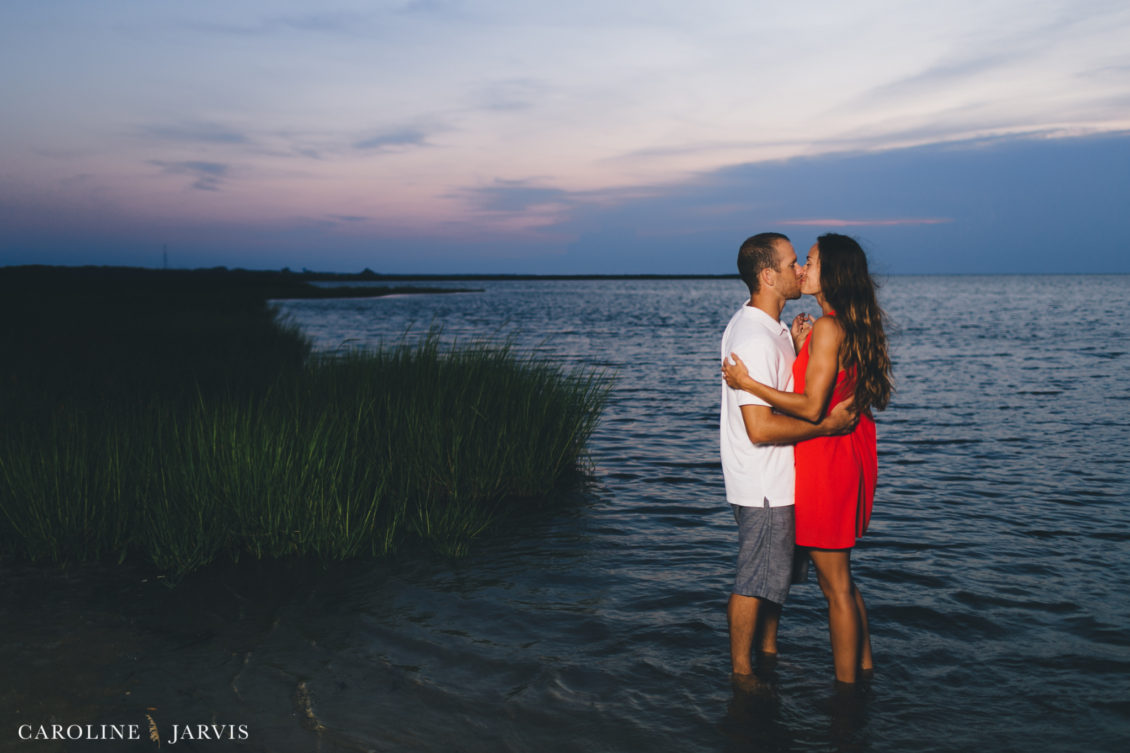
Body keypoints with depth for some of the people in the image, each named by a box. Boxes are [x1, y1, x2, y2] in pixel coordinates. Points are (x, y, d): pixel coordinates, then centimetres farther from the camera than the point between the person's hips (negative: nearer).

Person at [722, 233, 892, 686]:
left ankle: (846, 689, 14)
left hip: (826, 462, -10)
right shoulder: (854, 328, 10)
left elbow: (811, 407, -24)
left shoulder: (827, 328, -19)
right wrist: (801, 345, 11)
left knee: (836, 586, 2)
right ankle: (864, 670, 33)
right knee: (839, 579, 22)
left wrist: (747, 382, -19)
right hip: (851, 457, 10)